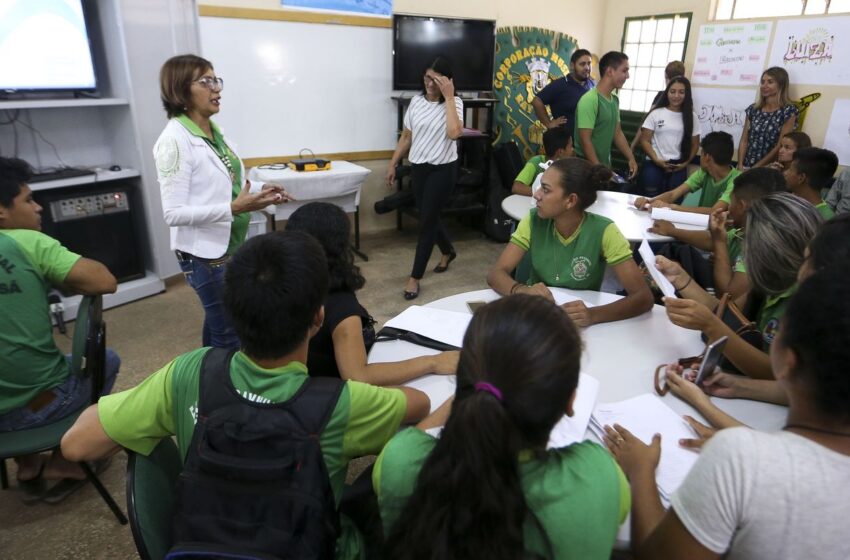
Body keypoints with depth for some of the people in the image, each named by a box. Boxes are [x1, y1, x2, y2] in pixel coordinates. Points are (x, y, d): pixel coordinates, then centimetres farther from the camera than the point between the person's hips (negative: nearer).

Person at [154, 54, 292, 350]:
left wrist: (259, 189, 0)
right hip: (206, 253, -8)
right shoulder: (175, 139, -19)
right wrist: (234, 208, -30)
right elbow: (174, 213, -22)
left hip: (231, 245, 8)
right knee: (230, 336, 2)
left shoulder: (215, 131, 6)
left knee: (218, 324, 22)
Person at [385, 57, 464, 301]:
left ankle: (415, 277, 7)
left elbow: (454, 133, -29)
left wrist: (448, 97, -23)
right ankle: (448, 251, 45)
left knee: (427, 220, -2)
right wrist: (393, 164, 10)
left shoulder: (454, 103, -9)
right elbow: (406, 136, 11)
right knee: (428, 216, 16)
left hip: (442, 169, -5)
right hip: (418, 167, 5)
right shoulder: (416, 101, 4)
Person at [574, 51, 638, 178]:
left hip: (605, 164, 8)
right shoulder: (589, 100, -18)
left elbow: (617, 133, 14)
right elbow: (585, 140, -21)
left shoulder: (615, 100, 8)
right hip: (587, 165, -8)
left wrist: (631, 158, 7)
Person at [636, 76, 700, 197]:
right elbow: (645, 141, 0)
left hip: (678, 168, 2)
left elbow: (695, 144, 11)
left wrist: (685, 163, -3)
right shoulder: (656, 113, 2)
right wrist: (656, 160, -12)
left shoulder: (692, 117, 8)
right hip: (654, 165, -1)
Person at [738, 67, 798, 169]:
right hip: (745, 166, 3)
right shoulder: (753, 109, 10)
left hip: (768, 169, -3)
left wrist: (755, 168, -12)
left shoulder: (789, 111, -1)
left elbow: (780, 147, -7)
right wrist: (740, 166, -6)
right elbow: (744, 141, 6)